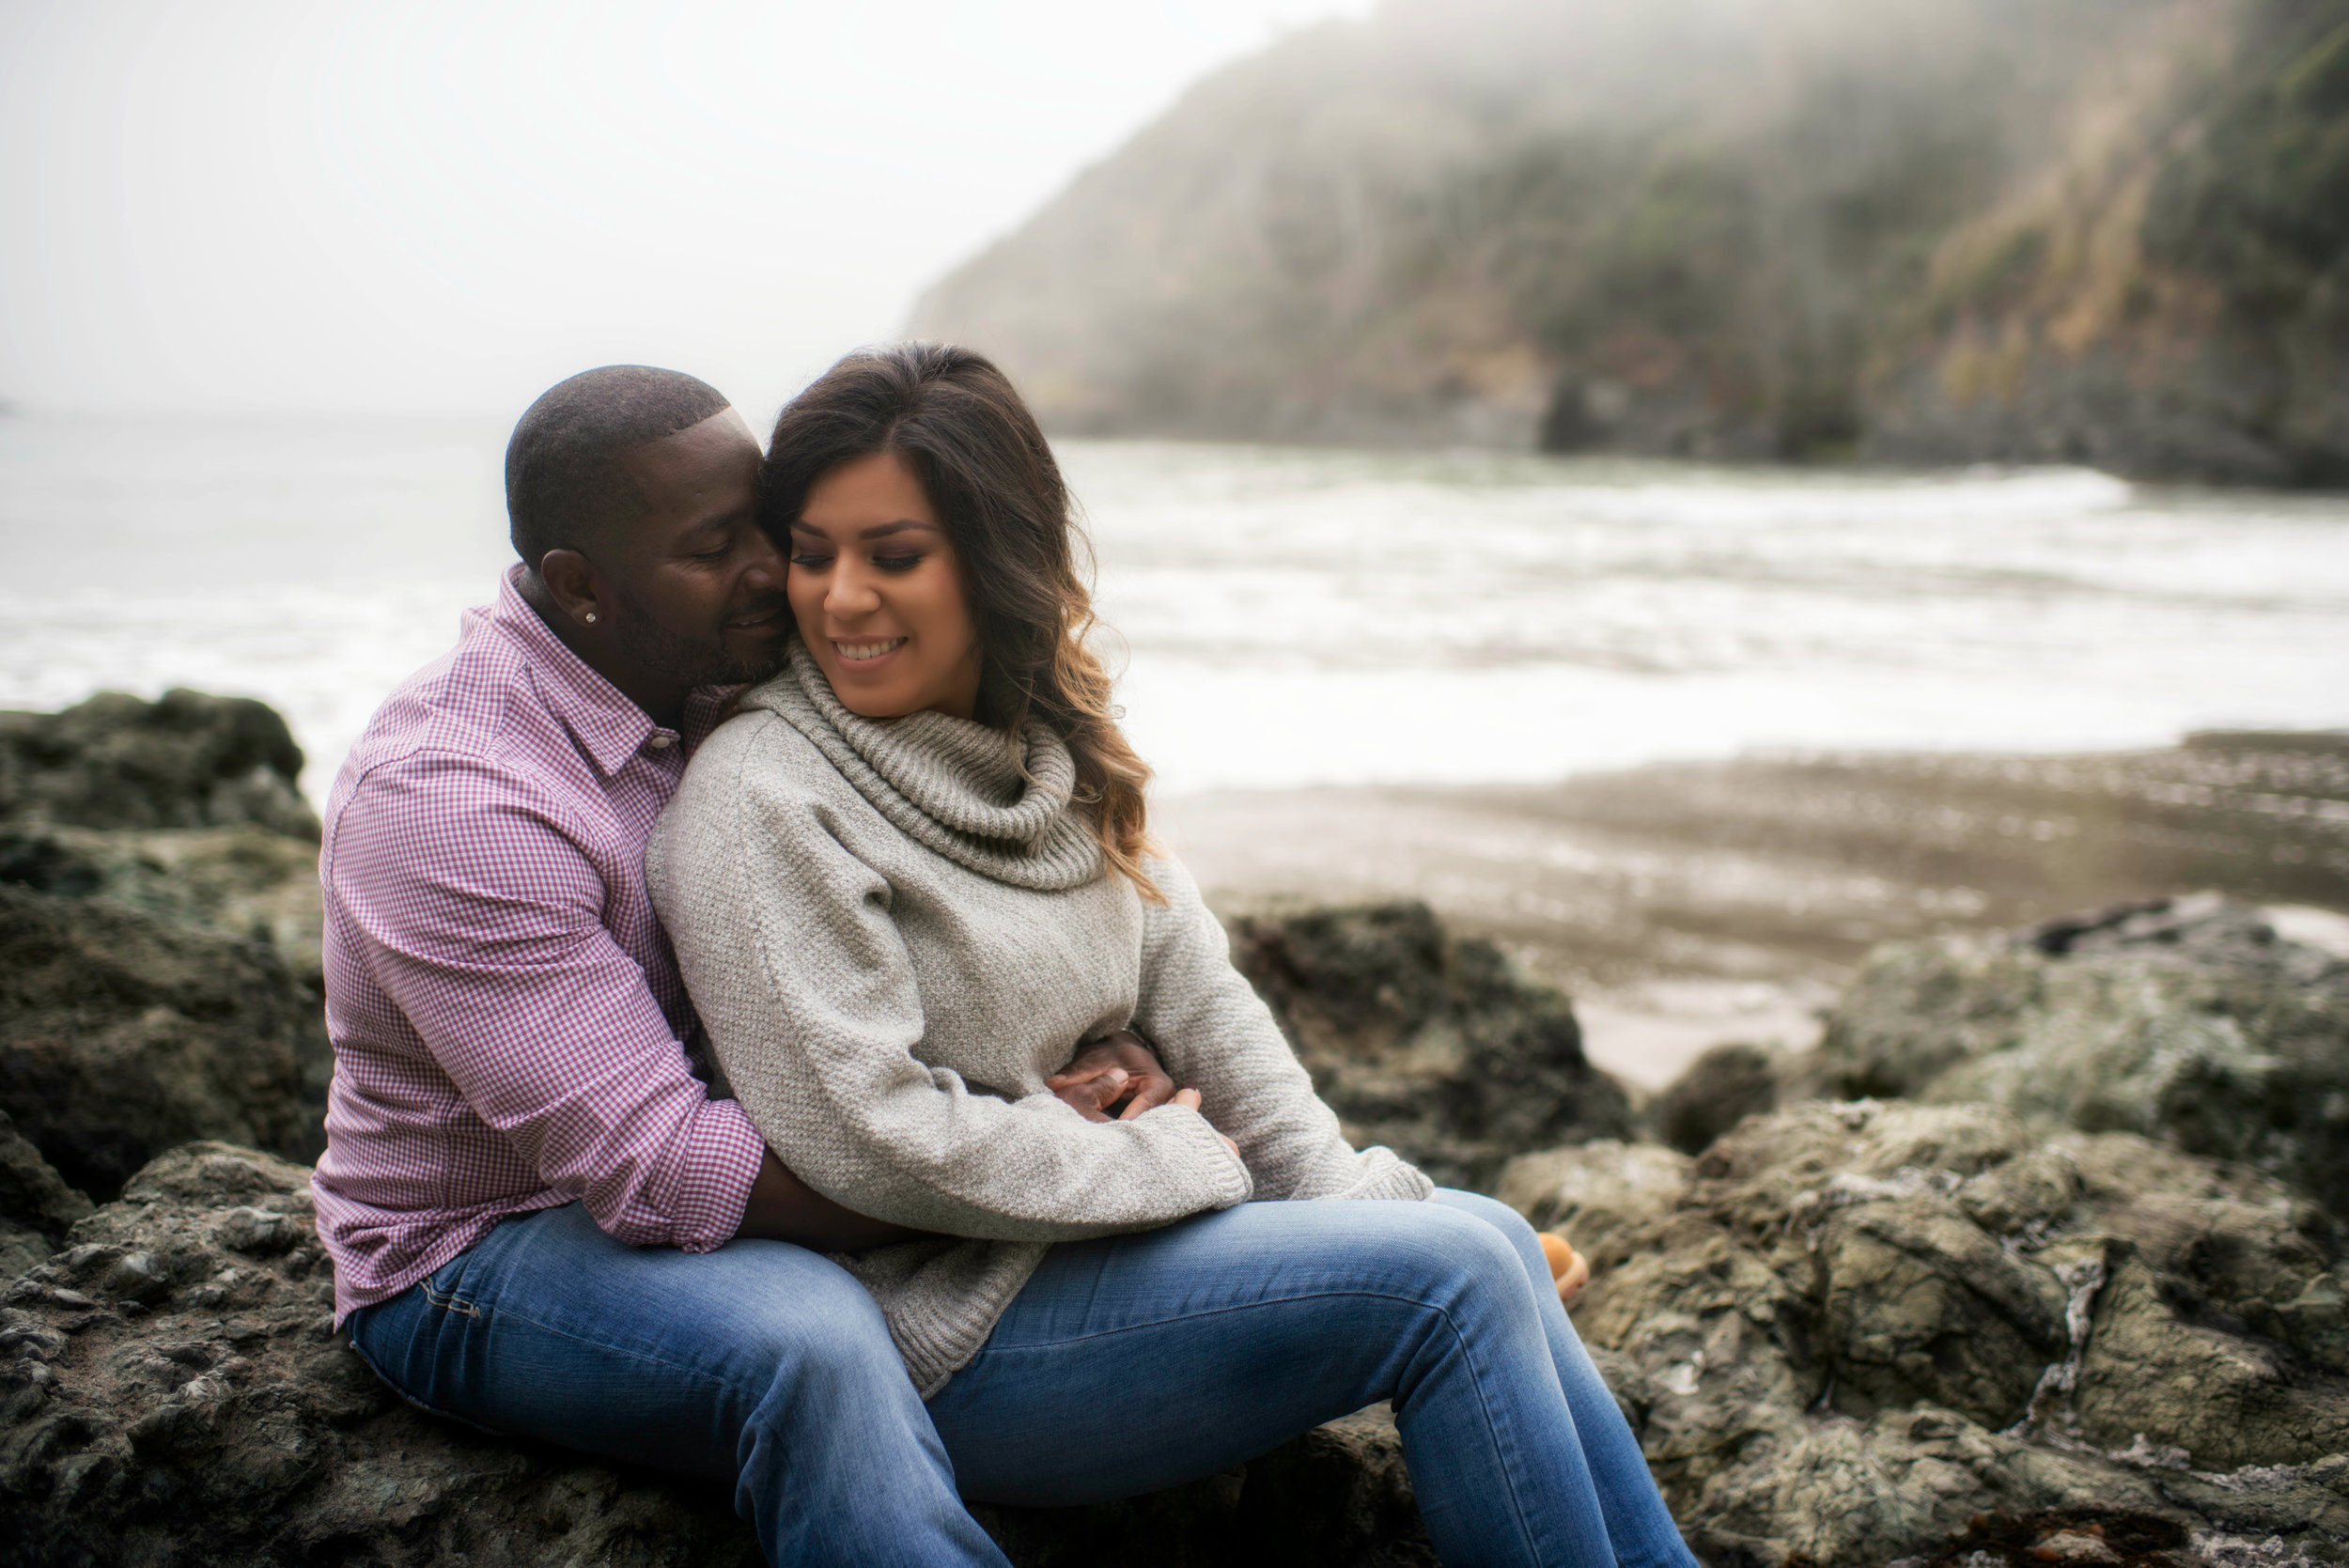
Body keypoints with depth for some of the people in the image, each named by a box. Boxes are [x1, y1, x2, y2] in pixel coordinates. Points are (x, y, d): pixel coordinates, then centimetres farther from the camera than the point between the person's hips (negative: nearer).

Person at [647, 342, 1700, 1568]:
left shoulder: (1046, 749, 8)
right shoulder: (761, 798, -16)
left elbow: (1194, 992, 9)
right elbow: (873, 1140, -22)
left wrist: (1346, 1205, -1)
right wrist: (1172, 1162, -12)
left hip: (1089, 1228, 8)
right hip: (947, 1328, -7)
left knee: (1482, 1235, -2)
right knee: (1449, 1279, -15)